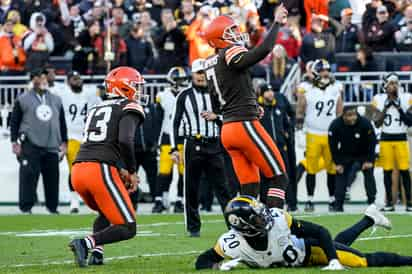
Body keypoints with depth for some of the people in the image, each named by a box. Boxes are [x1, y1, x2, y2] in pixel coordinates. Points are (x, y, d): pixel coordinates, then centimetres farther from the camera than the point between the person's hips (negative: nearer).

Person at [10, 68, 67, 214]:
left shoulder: (56, 100, 14)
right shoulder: (23, 99, 2)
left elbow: (62, 122, 18)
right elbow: (14, 122, 2)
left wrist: (63, 142, 14)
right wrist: (15, 142, -4)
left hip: (51, 146, 4)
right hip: (30, 146, -4)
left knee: (52, 177, 5)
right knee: (28, 175, -9)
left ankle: (52, 206, 16)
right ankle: (26, 206, -4)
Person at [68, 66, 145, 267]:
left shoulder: (95, 110, 26)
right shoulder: (129, 108, 3)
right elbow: (125, 141, -14)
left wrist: (121, 170, 18)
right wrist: (131, 171, -2)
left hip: (78, 170, 7)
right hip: (101, 172, -7)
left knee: (107, 214, 32)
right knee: (127, 229, -1)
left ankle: (96, 253, 9)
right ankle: (85, 243, -22)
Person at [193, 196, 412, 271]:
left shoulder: (277, 220, -35)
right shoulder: (231, 244, -33)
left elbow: (320, 232, -26)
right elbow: (201, 262, -21)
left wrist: (334, 261, -33)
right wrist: (220, 266, -41)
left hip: (308, 249, -2)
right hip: (296, 258, 2)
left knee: (365, 261, 1)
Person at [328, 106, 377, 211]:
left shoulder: (365, 123, -28)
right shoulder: (335, 125, -24)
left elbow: (372, 142, -17)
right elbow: (333, 145, -12)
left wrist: (369, 161, -16)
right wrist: (337, 163, -12)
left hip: (364, 154, -1)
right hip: (345, 154, 1)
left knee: (369, 174, -10)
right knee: (341, 176, -6)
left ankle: (372, 203, -1)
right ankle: (338, 205, -1)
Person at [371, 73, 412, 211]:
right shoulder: (379, 99, 0)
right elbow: (377, 123, -3)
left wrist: (399, 108, -13)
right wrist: (386, 107, -11)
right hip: (386, 139, 0)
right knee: (387, 171, 2)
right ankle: (389, 203, 8)